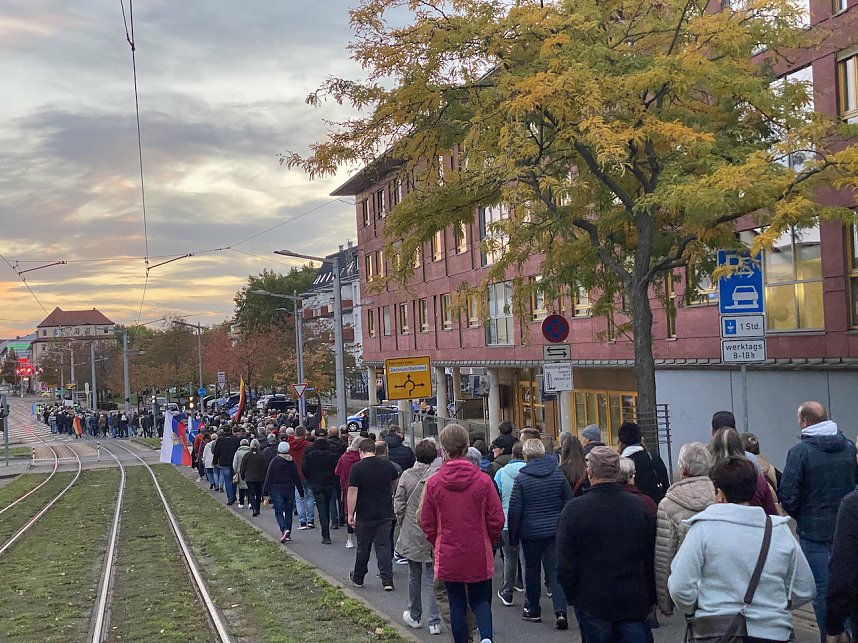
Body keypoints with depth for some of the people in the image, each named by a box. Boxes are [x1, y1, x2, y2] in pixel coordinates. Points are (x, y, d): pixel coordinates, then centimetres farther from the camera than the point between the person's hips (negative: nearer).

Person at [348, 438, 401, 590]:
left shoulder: (357, 468, -12)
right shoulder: (387, 464, 2)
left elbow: (352, 492, -15)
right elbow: (397, 482, 18)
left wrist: (350, 514, -8)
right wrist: (393, 498, 36)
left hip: (365, 515, -3)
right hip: (386, 513, 3)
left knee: (363, 547, 11)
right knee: (384, 545, 5)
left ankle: (358, 578, 27)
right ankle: (387, 580, -4)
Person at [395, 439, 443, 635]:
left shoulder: (407, 475, -7)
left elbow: (398, 506, -5)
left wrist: (404, 524, 11)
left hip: (411, 536, 1)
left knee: (414, 577, 17)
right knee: (432, 578, 6)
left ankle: (414, 616, 30)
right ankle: (434, 621, 5)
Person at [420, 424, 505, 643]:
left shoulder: (433, 483, -7)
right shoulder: (483, 480, -9)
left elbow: (427, 523, 0)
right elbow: (497, 520, -5)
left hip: (448, 556, 0)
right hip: (479, 556, 0)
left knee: (457, 604, 12)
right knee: (480, 600, 11)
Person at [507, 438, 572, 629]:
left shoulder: (521, 478, -9)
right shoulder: (558, 474, 0)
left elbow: (515, 510, -7)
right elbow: (569, 502, 5)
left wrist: (513, 537, 1)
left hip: (530, 532, -2)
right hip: (555, 531, 2)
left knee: (532, 569, 13)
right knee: (555, 571, 1)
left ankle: (533, 610, 23)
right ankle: (560, 611, -11)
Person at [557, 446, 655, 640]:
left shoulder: (574, 509, -12)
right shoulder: (639, 507, -2)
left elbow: (565, 564, -8)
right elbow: (651, 559, 5)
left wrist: (571, 595, 7)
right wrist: (649, 598, 15)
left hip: (592, 602, -2)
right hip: (634, 602, 2)